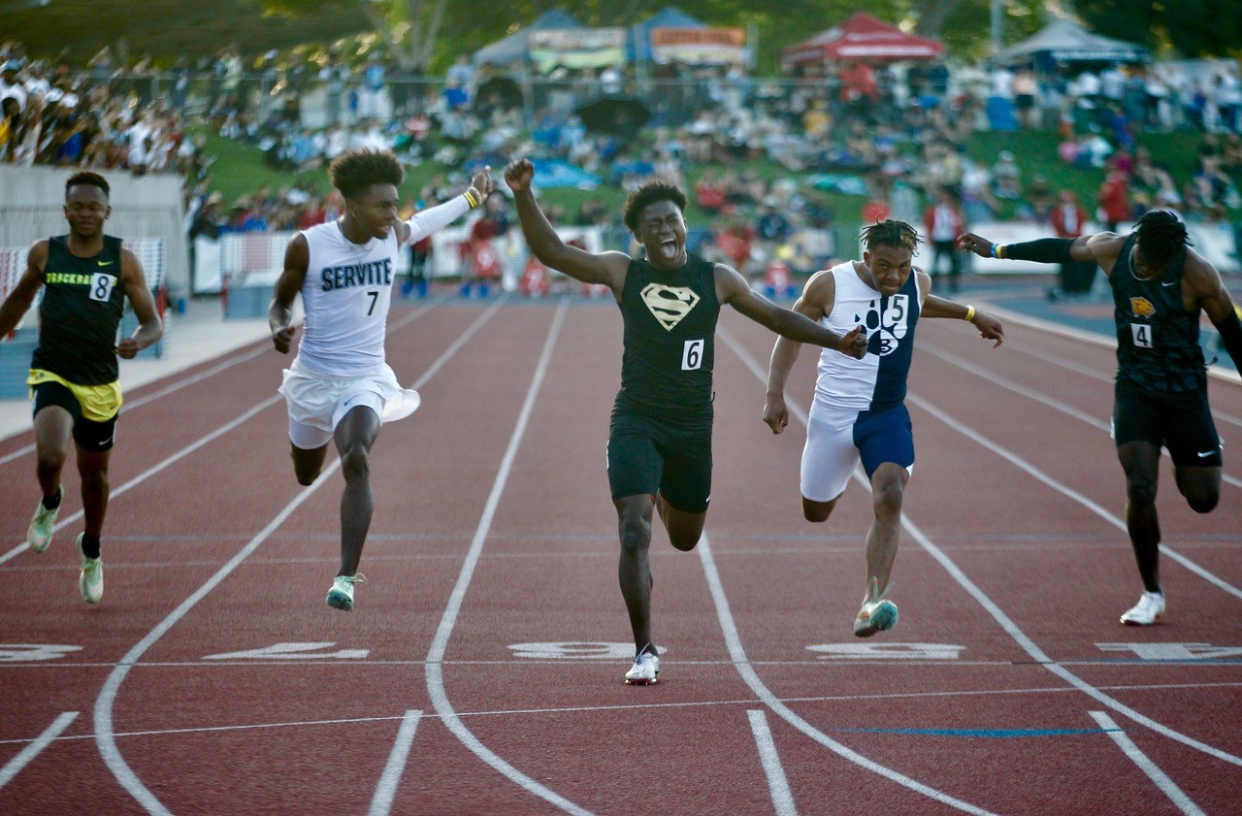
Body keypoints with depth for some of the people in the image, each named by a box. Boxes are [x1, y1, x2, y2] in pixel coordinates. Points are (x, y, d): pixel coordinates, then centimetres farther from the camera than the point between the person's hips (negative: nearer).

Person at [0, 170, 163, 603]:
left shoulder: (123, 260, -5)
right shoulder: (44, 254, -2)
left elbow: (153, 322, -4)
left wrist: (137, 341, -26)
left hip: (100, 383, 1)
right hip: (52, 375, -1)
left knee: (95, 473, 16)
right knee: (50, 456, -27)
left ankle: (91, 552, 42)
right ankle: (50, 503, 10)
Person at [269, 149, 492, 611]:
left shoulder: (394, 236, -6)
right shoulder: (308, 246, -14)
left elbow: (425, 223, 19)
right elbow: (280, 302, -1)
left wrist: (472, 196, 29)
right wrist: (279, 329, -22)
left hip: (366, 379, 0)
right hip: (313, 377, 0)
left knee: (357, 461, -27)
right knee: (306, 476, 20)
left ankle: (347, 577, -28)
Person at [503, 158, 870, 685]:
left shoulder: (715, 280, 0)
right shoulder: (623, 274, -3)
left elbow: (775, 316, 11)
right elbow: (551, 252, -9)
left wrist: (837, 341, 6)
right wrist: (524, 197, -23)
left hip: (693, 426, 2)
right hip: (636, 421, -2)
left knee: (685, 540, 18)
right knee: (634, 535, -15)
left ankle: (666, 496, 56)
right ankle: (645, 652, -4)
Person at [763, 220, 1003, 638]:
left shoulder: (918, 283, -4)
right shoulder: (829, 285, -15)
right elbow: (791, 331, -2)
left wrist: (972, 315, 25)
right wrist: (775, 394, -8)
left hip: (887, 415, 1)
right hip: (833, 415, -1)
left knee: (889, 497, -24)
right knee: (816, 512, 14)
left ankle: (873, 600, -30)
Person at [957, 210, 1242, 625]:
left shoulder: (1197, 274, -20)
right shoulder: (1111, 249, -11)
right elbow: (1059, 249, 9)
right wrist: (996, 250, 19)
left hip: (1185, 391, -2)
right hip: (1134, 388, 2)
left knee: (1203, 498, 1)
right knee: (1139, 489, -13)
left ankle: (1196, 458, 39)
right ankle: (1152, 595, 1)